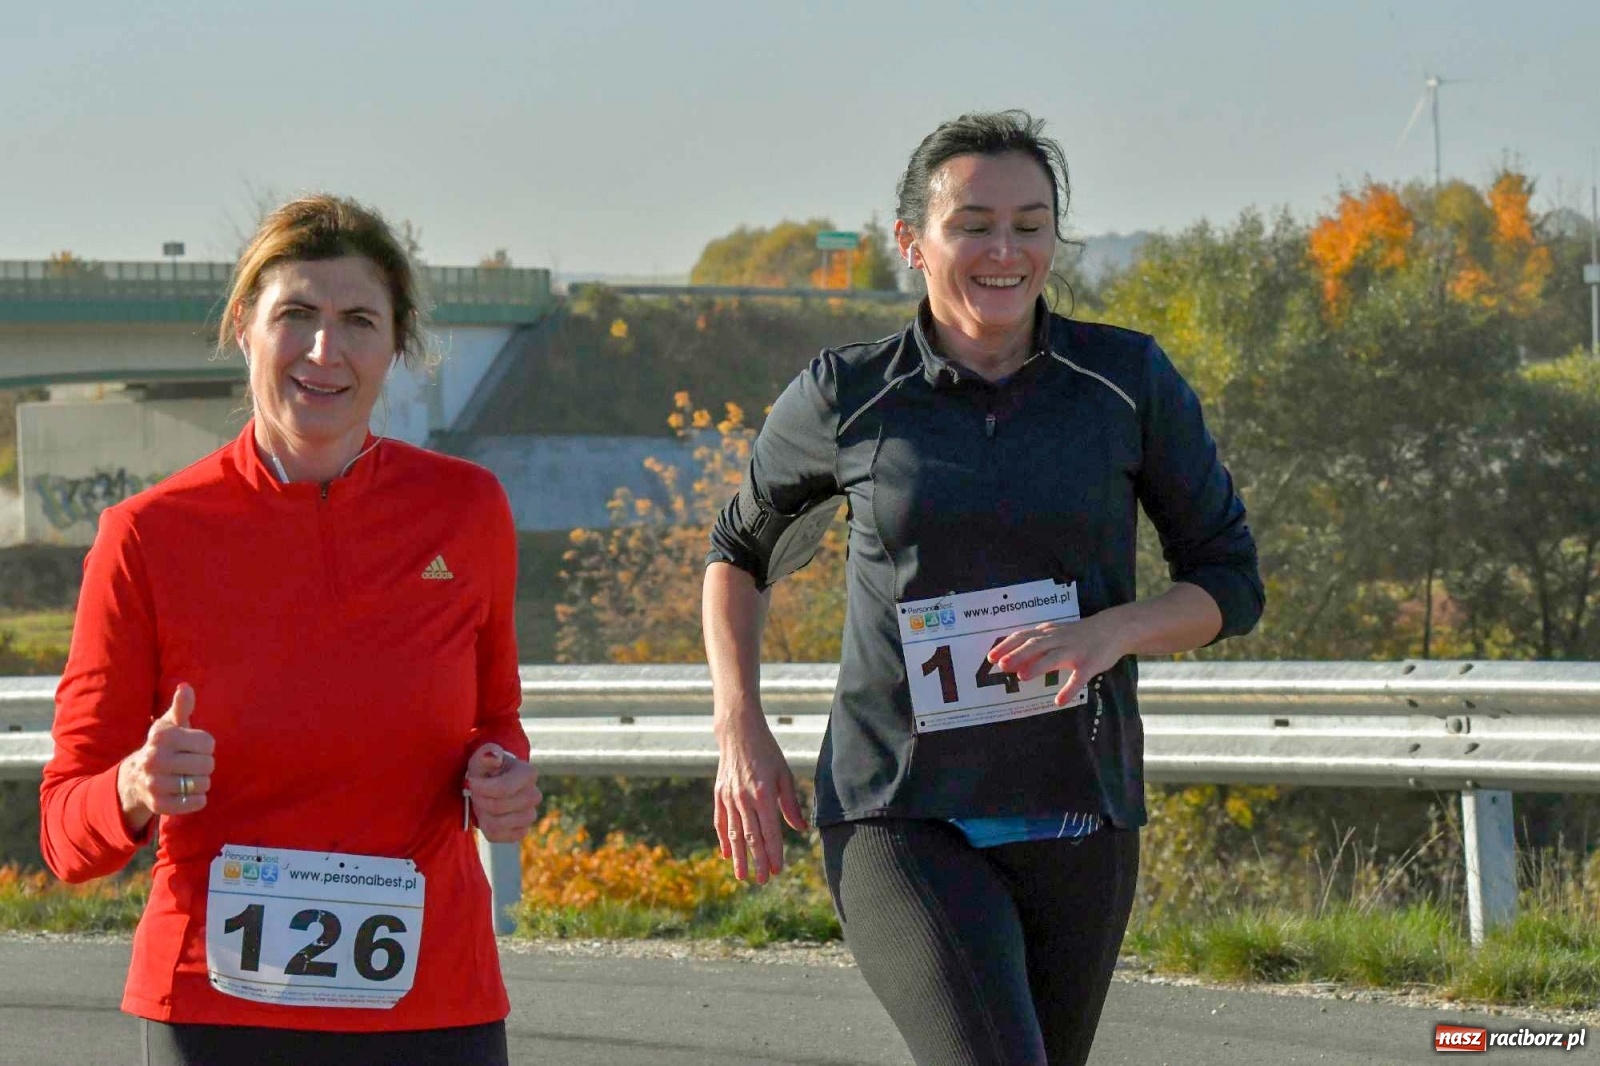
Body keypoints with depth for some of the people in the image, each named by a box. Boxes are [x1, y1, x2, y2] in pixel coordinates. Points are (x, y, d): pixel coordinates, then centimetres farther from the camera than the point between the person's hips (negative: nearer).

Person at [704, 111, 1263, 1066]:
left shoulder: (1128, 381, 0)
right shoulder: (846, 398, -1)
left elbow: (1231, 581, 6)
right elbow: (740, 554, 16)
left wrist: (1110, 631, -14)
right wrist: (740, 734, 3)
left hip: (1075, 821, 3)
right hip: (901, 821, -3)